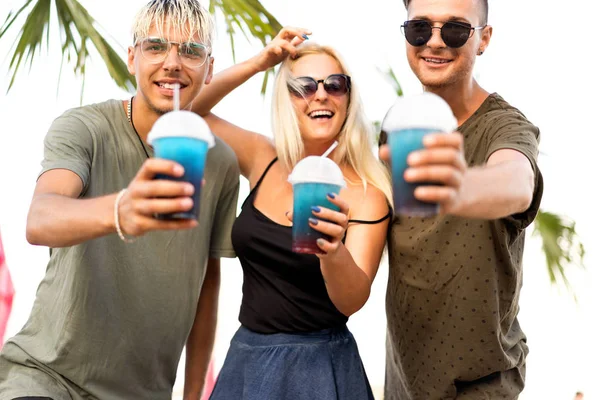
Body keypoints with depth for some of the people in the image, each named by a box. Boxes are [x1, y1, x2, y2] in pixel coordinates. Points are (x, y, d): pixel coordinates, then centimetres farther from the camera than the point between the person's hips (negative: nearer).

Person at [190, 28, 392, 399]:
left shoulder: (366, 196, -11)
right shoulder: (264, 160, -1)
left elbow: (353, 301, -18)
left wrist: (334, 252, -39)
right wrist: (259, 63, -6)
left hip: (319, 367, -3)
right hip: (246, 358, 4)